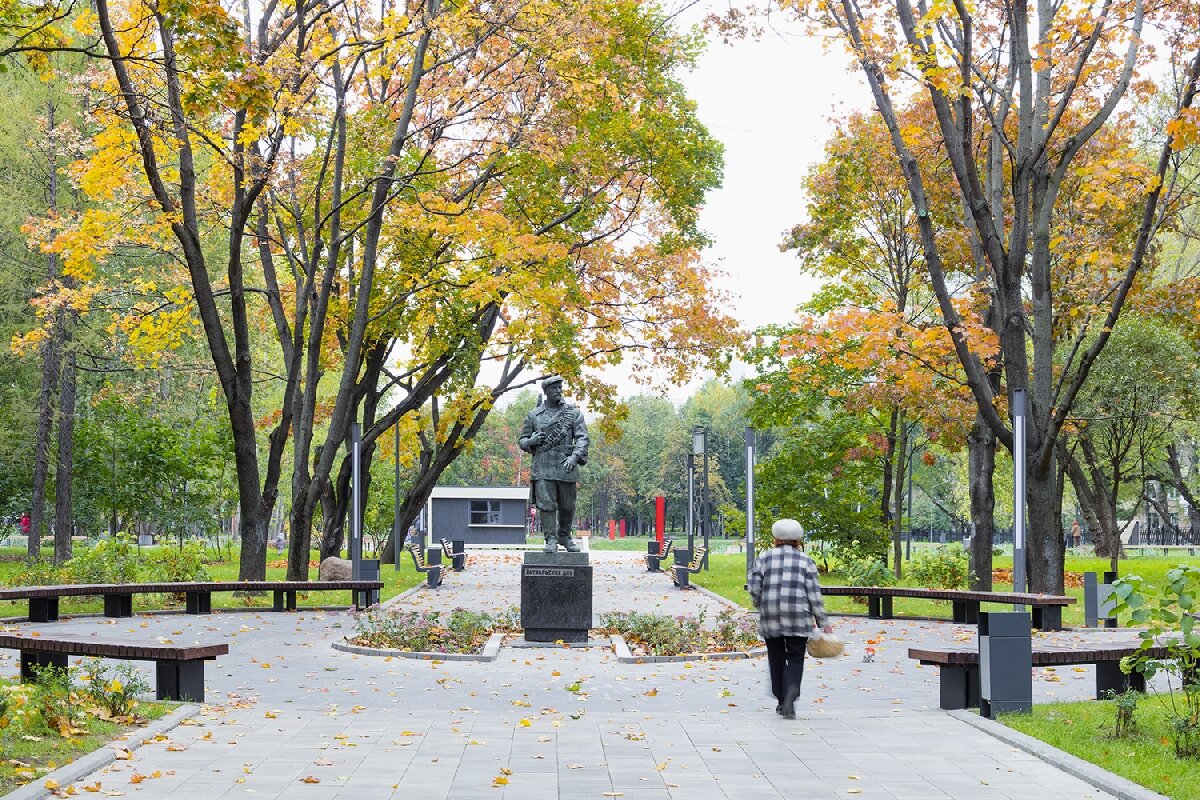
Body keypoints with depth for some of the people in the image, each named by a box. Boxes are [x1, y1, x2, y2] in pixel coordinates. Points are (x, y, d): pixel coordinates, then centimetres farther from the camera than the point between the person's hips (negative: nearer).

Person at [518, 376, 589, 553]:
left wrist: (574, 456, -16)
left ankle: (565, 536, 26)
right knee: (546, 504, -7)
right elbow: (522, 441, 15)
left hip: (566, 467, 1)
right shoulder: (533, 415, 10)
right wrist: (531, 441, -9)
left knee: (567, 506, 8)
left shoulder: (573, 412, 8)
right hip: (543, 468, -1)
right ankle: (551, 540, -3)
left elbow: (582, 437, 0)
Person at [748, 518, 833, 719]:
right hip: (798, 618, -1)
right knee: (795, 658, 1)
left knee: (776, 658, 12)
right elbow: (814, 594, 1)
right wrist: (823, 621, 4)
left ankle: (782, 701, 16)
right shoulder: (805, 561, 5)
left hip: (770, 618, 1)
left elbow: (754, 588, 1)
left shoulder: (764, 558, 7)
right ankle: (792, 690, -26)